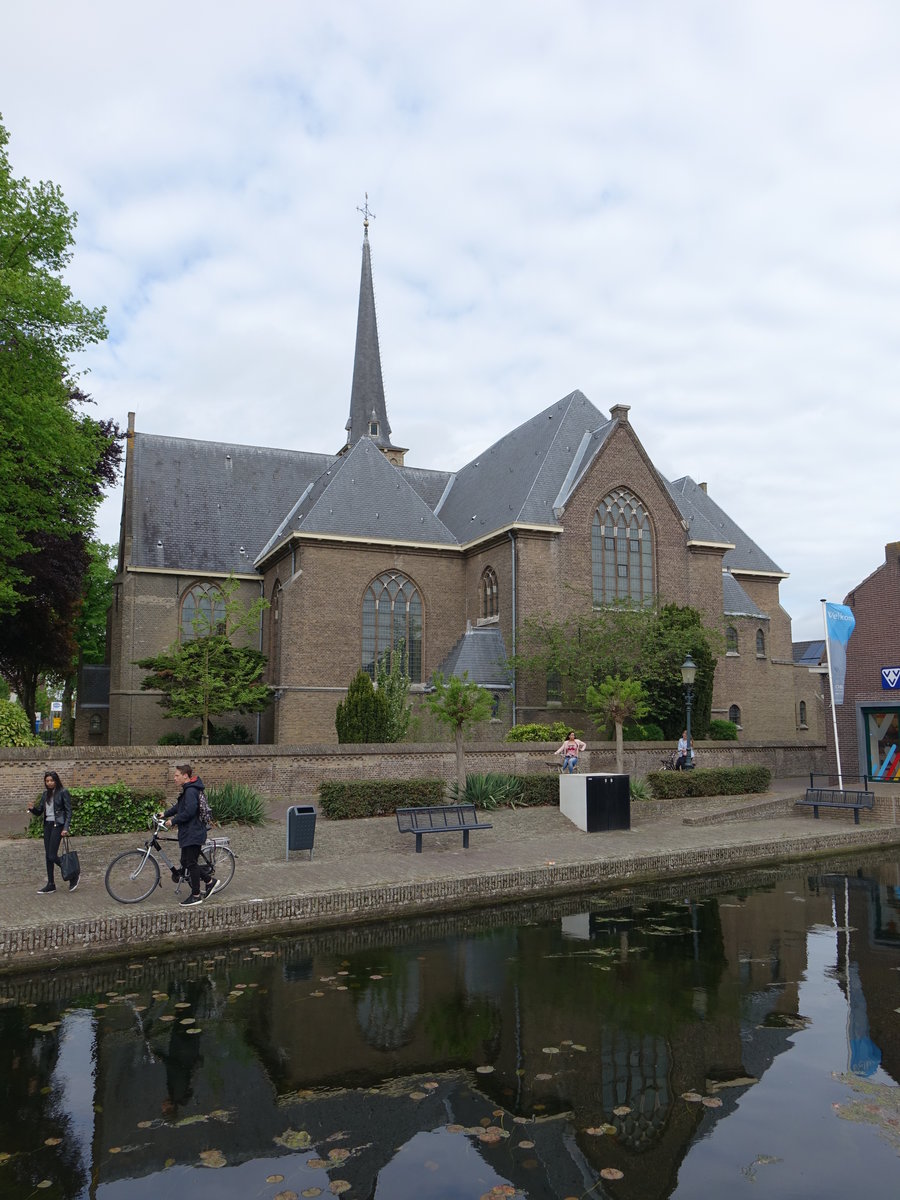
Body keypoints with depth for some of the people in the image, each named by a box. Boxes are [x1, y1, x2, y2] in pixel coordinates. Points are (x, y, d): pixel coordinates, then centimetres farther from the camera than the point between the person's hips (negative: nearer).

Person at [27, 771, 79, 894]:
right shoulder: (45, 794, 12)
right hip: (47, 825, 7)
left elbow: (68, 812, -9)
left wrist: (65, 828, -17)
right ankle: (50, 884, 16)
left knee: (52, 856, -10)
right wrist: (32, 809, -10)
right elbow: (39, 812, 12)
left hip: (57, 825, -7)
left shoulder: (63, 793, -7)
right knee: (48, 855, 8)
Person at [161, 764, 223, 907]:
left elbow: (189, 812, -27)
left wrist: (173, 821, -18)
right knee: (186, 862, 14)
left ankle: (196, 896, 9)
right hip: (188, 833, 10)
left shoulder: (191, 791, -20)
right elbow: (178, 806, 24)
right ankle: (210, 881, 22)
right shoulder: (187, 789, 13)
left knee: (191, 863, -1)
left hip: (193, 834, -10)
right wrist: (165, 814, 16)